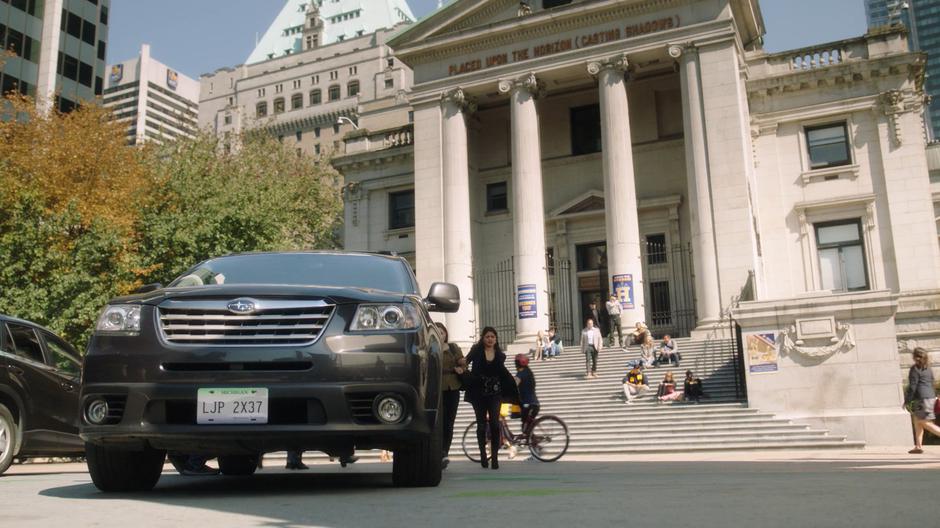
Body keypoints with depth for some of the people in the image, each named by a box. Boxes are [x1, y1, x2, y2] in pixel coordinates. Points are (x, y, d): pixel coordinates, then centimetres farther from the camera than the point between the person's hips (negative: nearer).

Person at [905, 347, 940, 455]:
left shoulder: (915, 368, -11)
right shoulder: (928, 368, 14)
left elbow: (912, 386, -14)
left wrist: (907, 401, -9)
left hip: (922, 398, -9)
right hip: (931, 397, 9)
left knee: (926, 423, -6)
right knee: (917, 422, 13)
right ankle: (918, 446, 13)